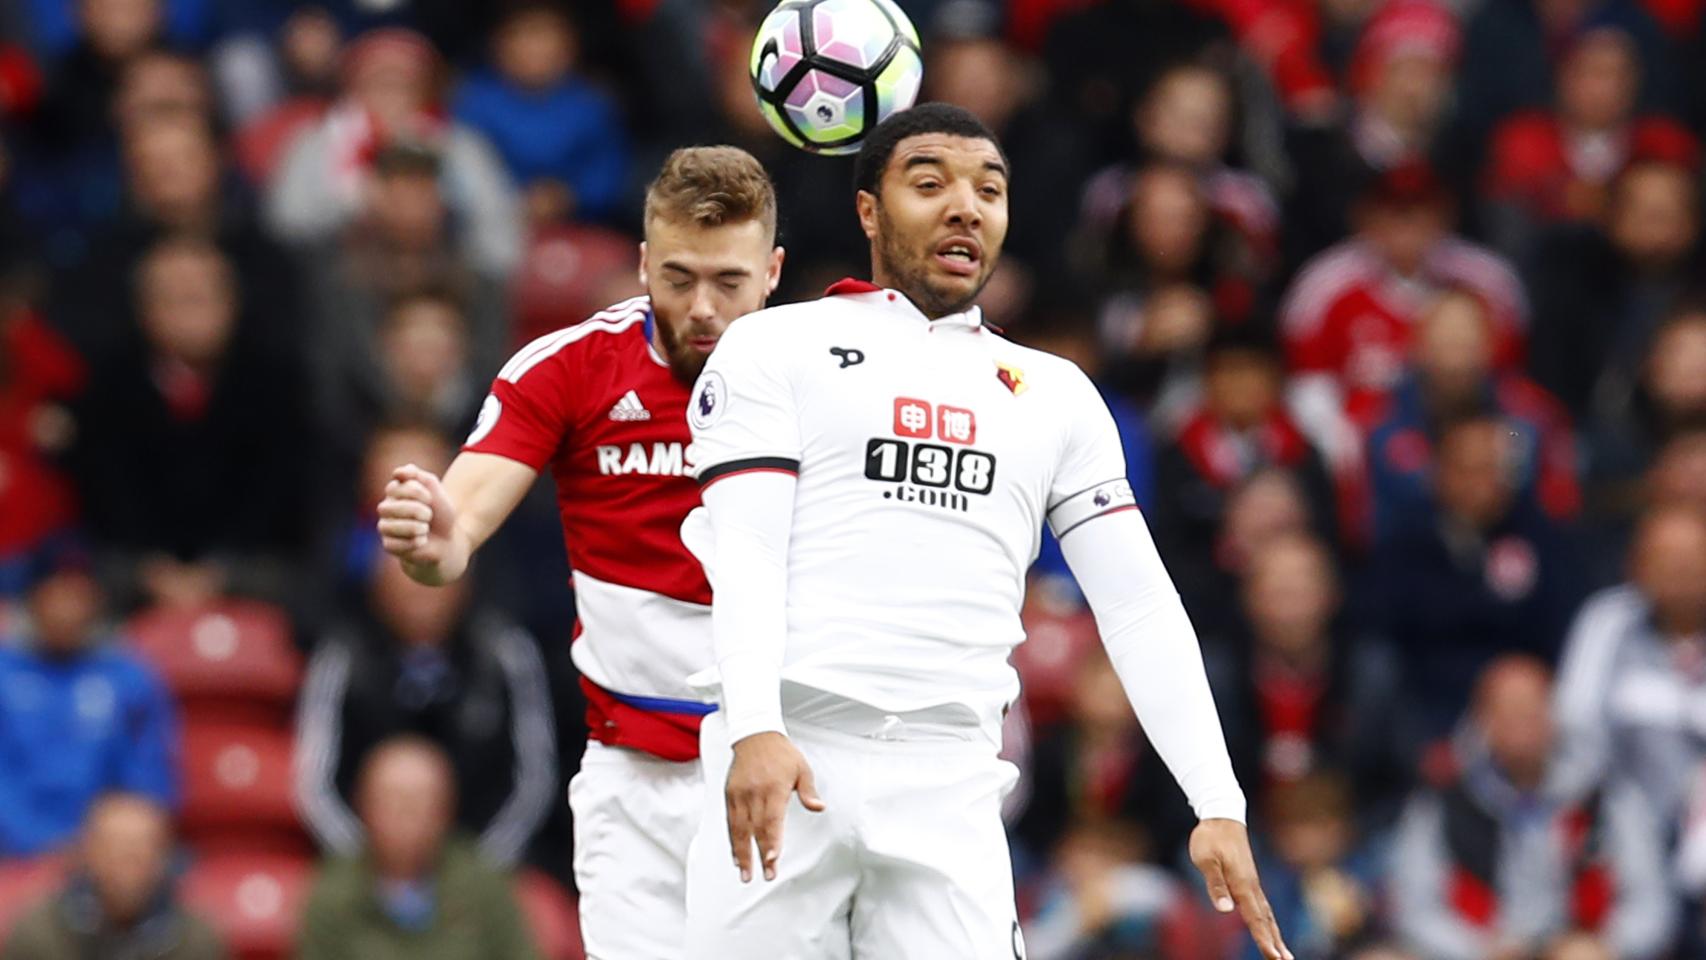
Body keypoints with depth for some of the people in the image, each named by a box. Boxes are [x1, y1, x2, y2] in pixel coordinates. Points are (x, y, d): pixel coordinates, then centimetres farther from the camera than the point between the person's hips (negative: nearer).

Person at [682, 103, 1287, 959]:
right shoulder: (776, 348, 9)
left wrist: (1218, 807, 4)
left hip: (949, 785, 2)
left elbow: (1139, 606, 14)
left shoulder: (1052, 394, 19)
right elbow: (744, 550, -3)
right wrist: (755, 732, -20)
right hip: (783, 755, -2)